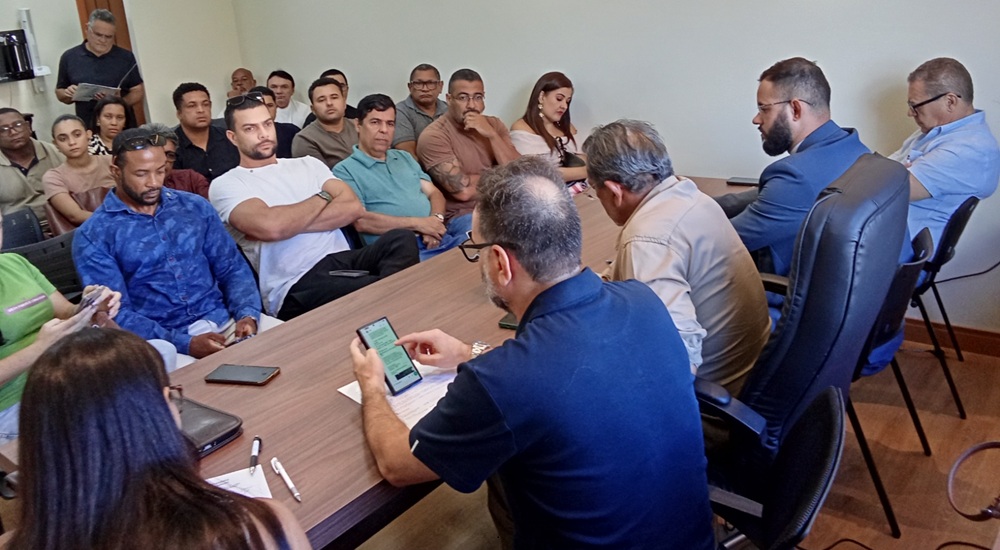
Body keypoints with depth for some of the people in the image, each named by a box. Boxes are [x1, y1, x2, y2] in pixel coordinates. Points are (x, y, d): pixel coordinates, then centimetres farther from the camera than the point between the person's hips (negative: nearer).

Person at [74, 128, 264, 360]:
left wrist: (248, 314, -10)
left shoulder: (195, 206, 10)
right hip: (163, 342, -3)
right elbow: (115, 313, -6)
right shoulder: (93, 236, 0)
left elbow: (233, 268, 10)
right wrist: (185, 344, -20)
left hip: (223, 321, 3)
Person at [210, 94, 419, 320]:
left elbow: (353, 207, 4)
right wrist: (323, 196, 1)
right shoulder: (225, 185, 6)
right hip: (295, 286, -6)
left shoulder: (307, 164, 20)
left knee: (400, 239, -26)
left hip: (341, 259, 6)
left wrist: (292, 224, -7)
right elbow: (271, 226, -15)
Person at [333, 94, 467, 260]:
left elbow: (434, 193, 20)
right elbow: (361, 221, -9)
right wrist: (417, 223, -12)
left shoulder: (405, 157, 26)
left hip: (437, 233, 8)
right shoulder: (345, 170, 4)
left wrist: (436, 219, -5)